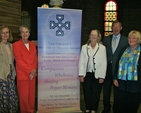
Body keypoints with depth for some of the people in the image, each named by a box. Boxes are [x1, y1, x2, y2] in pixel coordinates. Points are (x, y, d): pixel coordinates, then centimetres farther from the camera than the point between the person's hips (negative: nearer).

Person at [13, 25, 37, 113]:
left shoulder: (32, 44, 11)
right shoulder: (16, 45, -5)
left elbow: (35, 59, 10)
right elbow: (19, 61, -11)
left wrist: (34, 70, -5)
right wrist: (30, 71, -14)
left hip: (33, 74, 5)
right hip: (22, 75, -4)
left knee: (32, 95, 11)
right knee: (24, 96, 4)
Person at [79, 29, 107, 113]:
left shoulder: (102, 48, -4)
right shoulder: (84, 47, 3)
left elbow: (104, 63, -4)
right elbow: (81, 61, 2)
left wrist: (102, 76, -7)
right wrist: (81, 75, -2)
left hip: (97, 75, -2)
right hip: (87, 74, 2)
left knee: (96, 93, 9)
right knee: (87, 93, 11)